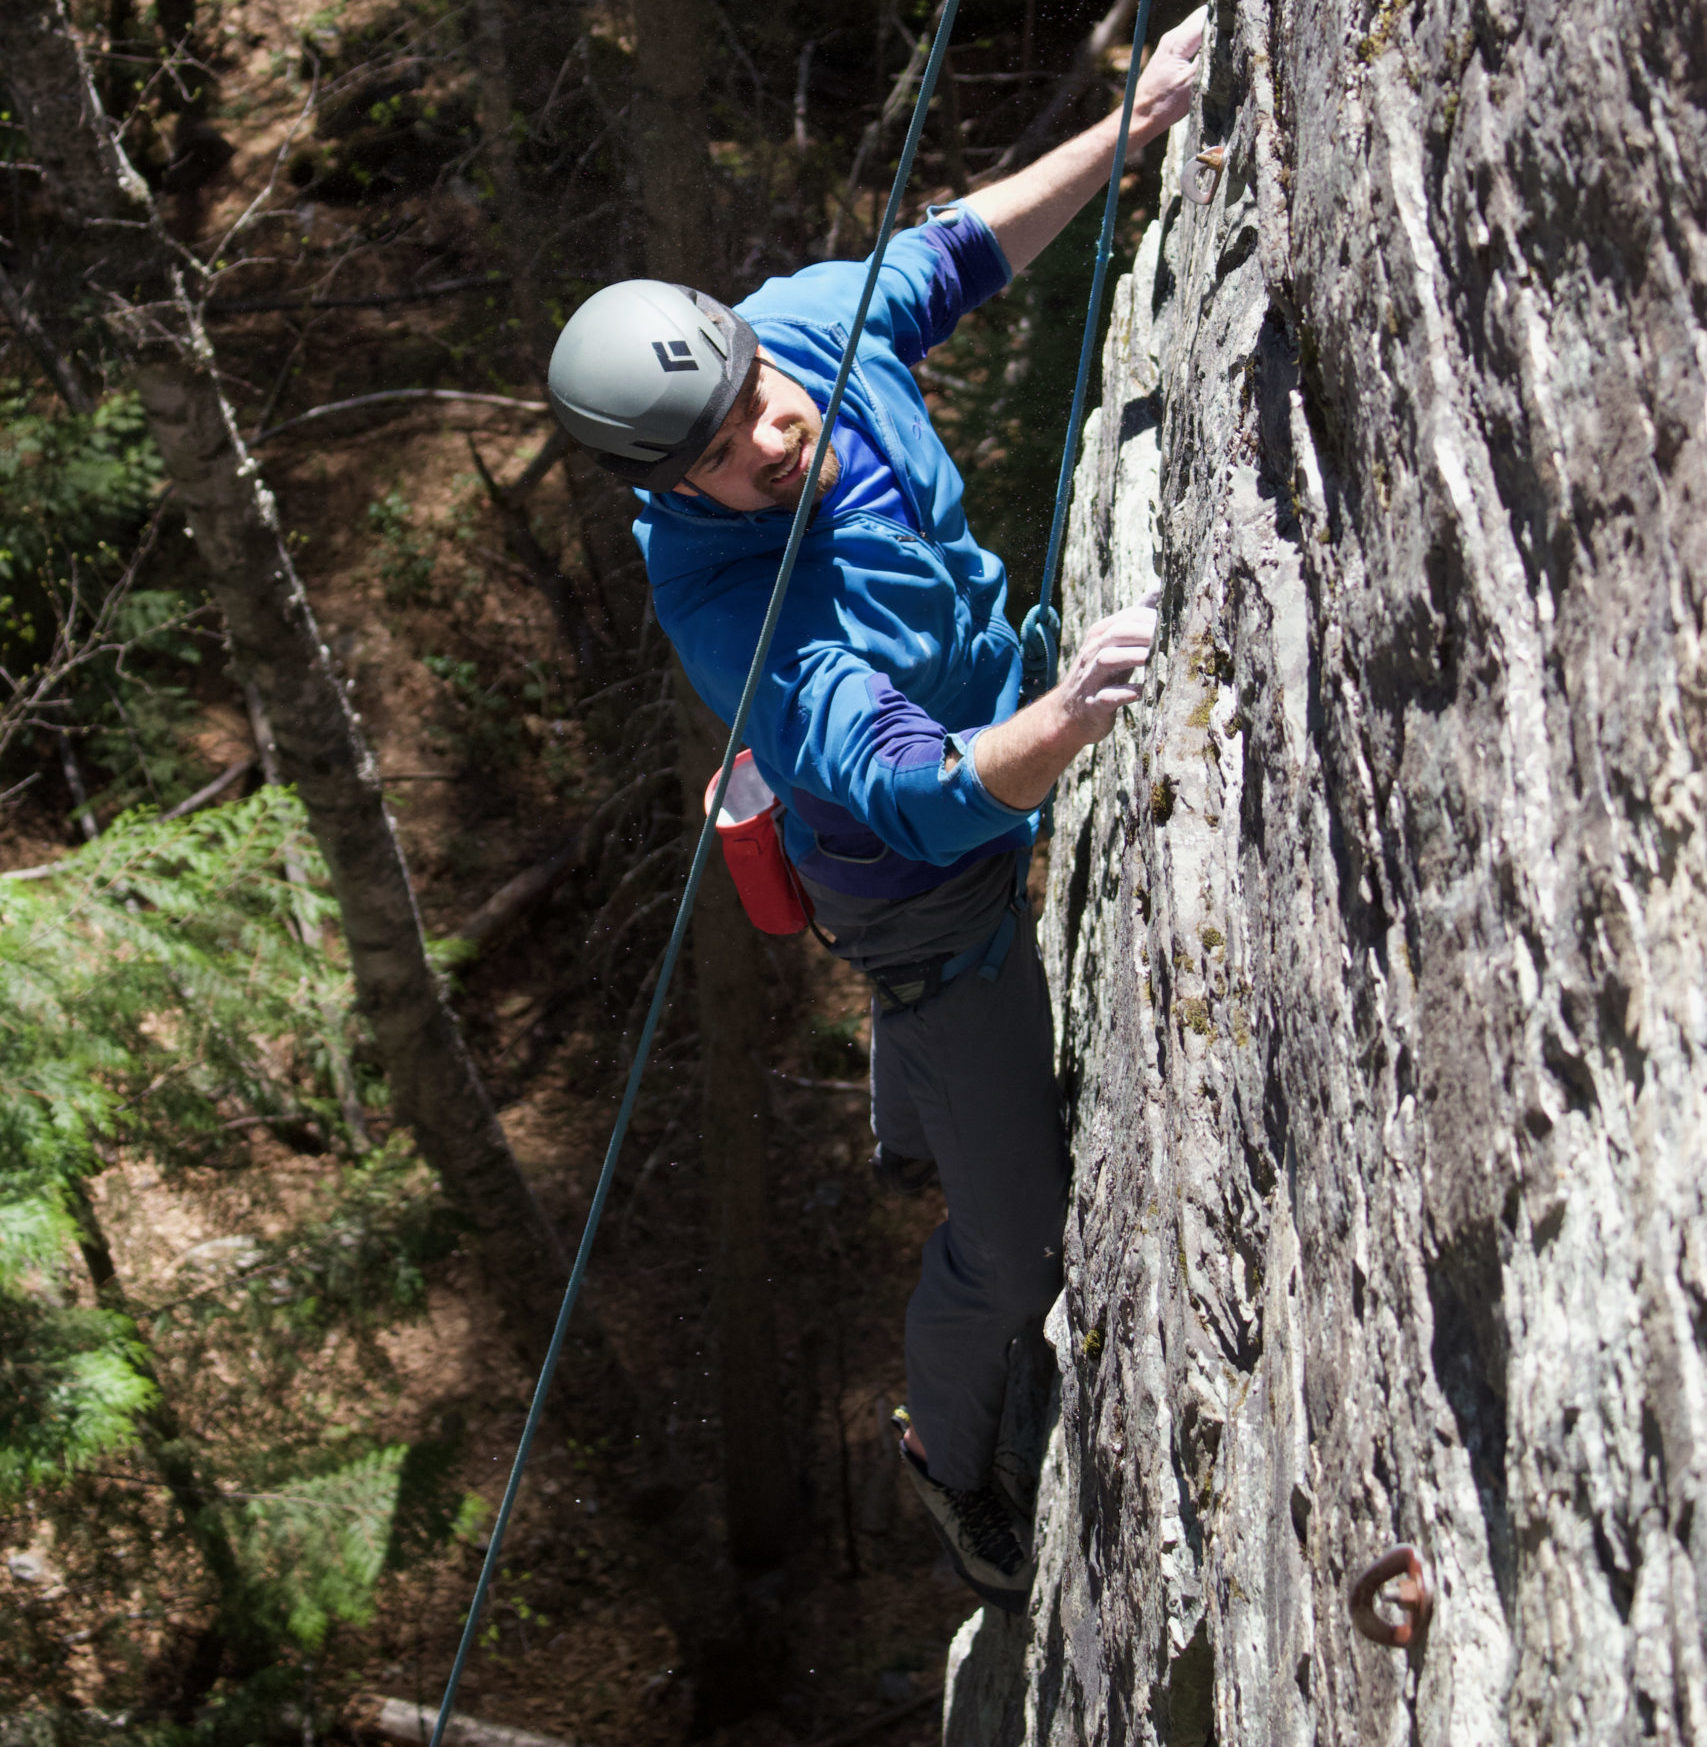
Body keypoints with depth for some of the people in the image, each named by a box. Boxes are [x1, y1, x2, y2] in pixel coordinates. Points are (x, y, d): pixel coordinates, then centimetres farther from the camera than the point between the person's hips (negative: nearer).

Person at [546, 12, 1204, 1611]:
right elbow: (925, 796, -50)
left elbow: (951, 250, -2)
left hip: (1004, 741, 8)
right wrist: (1058, 725, -71)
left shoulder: (810, 322, -22)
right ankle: (949, 1454, 35)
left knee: (935, 1001, 40)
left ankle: (904, 1135, 76)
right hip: (930, 883, -8)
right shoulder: (731, 608, -42)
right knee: (1015, 1241, 2)